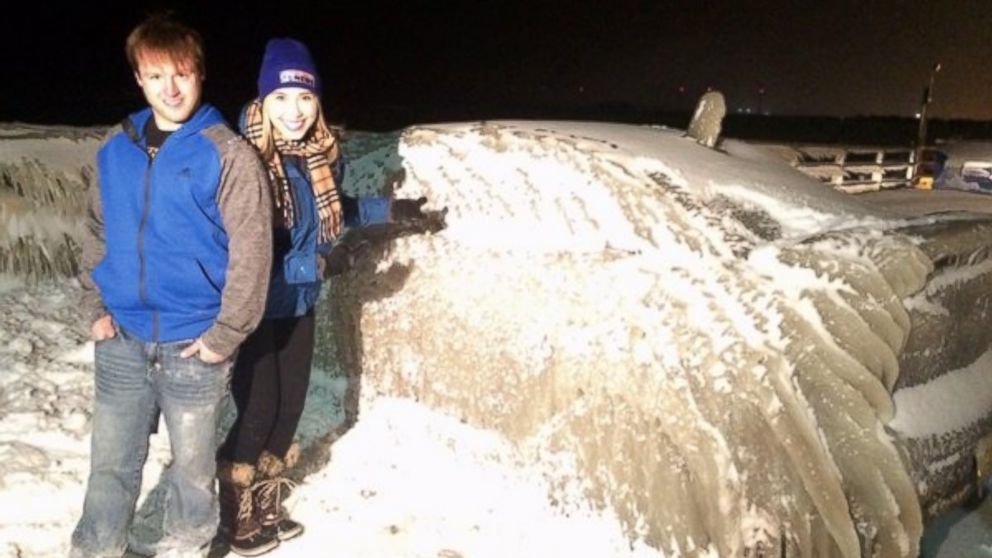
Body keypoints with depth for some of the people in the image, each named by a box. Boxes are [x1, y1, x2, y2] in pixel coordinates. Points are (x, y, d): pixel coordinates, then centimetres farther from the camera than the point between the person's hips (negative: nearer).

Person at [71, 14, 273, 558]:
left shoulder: (229, 155, -11)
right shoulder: (115, 150, 4)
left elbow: (251, 253, -13)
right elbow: (97, 234, 13)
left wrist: (225, 336, -14)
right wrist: (97, 307, 5)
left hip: (193, 344, -3)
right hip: (122, 340, 4)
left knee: (192, 463, 13)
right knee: (111, 461, 14)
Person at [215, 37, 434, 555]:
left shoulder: (322, 152, -3)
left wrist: (389, 209, 13)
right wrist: (317, 264, -27)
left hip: (300, 304, 7)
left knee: (290, 404, 17)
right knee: (257, 411, 5)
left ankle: (267, 507, 39)